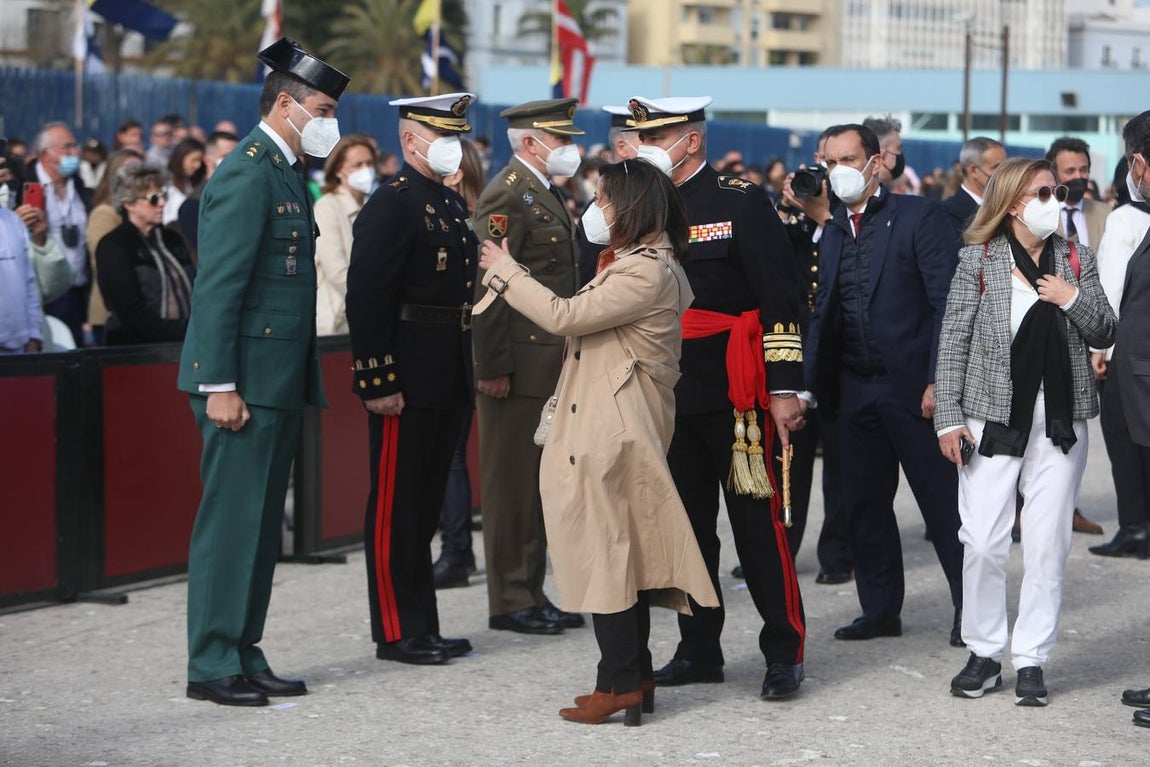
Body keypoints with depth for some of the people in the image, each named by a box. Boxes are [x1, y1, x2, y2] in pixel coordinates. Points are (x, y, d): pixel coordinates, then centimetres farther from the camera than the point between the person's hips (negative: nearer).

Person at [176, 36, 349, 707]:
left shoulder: (286, 172, 16)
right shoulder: (248, 174, -14)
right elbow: (217, 286, -18)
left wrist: (303, 381, 16)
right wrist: (219, 386, -21)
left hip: (279, 383, 10)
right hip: (245, 381, -10)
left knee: (262, 523, 12)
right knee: (230, 520, -5)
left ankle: (245, 655, 18)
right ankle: (212, 665, 1)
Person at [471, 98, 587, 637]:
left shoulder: (546, 194, 18)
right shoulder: (506, 195, -13)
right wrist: (492, 367, -22)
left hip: (550, 365, 10)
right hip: (518, 366, -10)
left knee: (540, 482, 13)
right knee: (512, 485, -3)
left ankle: (531, 594, 19)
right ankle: (509, 602, 3)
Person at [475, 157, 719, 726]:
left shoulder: (646, 273, -17)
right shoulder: (633, 264, 18)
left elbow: (564, 316, -19)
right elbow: (576, 321, 16)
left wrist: (506, 272, -8)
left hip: (613, 436, -11)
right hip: (605, 430, 11)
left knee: (605, 554, -7)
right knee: (621, 556, 12)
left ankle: (621, 683, -2)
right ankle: (635, 677, 17)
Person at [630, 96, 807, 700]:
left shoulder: (741, 202, -5)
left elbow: (781, 298, -8)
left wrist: (784, 387, -13)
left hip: (735, 394, -6)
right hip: (670, 395, 6)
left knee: (757, 521, -3)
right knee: (687, 524, 9)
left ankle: (784, 651, 4)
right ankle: (699, 649, 19)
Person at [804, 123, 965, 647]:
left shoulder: (919, 217, -5)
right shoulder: (833, 233, 12)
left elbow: (947, 303, -10)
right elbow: (823, 314, 14)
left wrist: (938, 379, -17)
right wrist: (811, 382, 3)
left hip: (913, 385, -6)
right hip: (855, 389, 6)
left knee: (942, 500, 0)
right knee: (863, 503, 10)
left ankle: (970, 608, 9)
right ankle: (880, 609, 20)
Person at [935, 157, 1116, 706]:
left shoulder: (1077, 260, 9)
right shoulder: (980, 258, 0)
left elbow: (1105, 334, 9)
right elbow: (953, 341, -1)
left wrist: (1073, 299, -9)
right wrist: (948, 417, -7)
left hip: (1060, 419, 2)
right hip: (993, 417, -2)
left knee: (1048, 544, 2)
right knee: (982, 542, -4)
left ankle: (1031, 661, 10)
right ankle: (984, 654, 11)